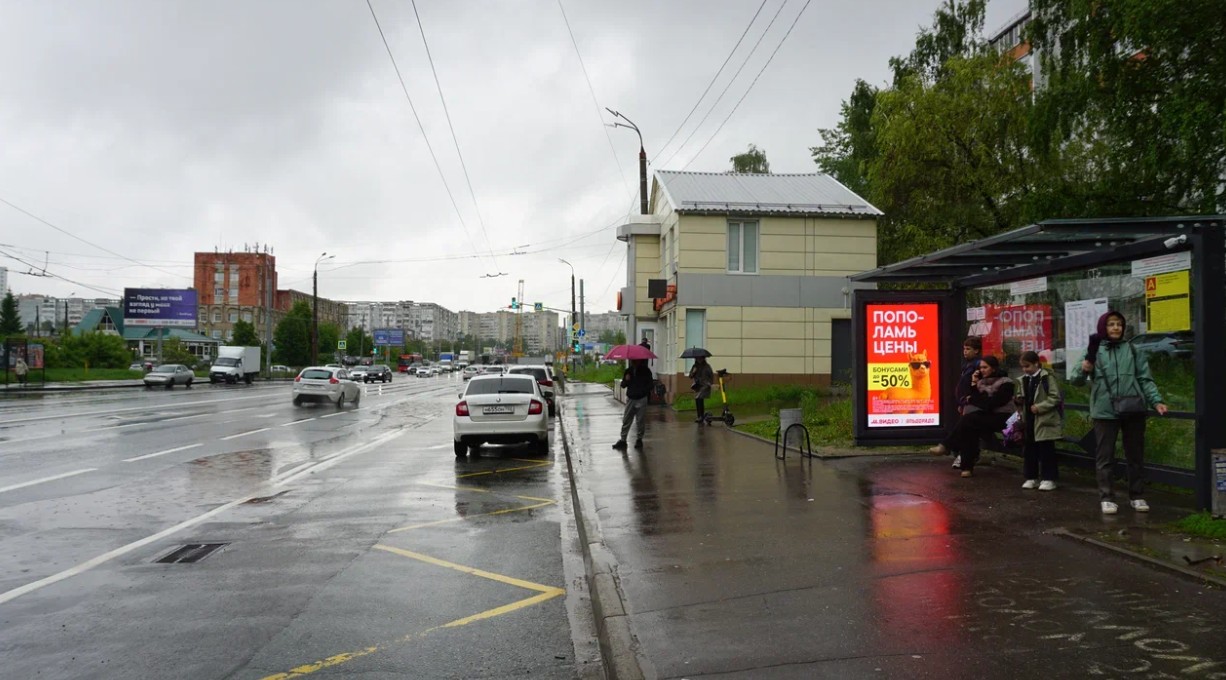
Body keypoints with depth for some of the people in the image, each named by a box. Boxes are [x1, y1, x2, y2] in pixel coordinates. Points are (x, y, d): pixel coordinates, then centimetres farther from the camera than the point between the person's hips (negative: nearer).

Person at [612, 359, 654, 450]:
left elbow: (651, 385, -1)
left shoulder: (645, 371, -3)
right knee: (626, 420, 2)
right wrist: (626, 380, -12)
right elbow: (623, 385, 9)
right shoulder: (628, 370, 6)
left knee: (641, 421, 3)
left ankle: (639, 439, 16)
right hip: (630, 399, 3)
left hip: (641, 399, -3)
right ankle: (623, 440, 7)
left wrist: (643, 389, -19)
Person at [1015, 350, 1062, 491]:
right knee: (1028, 450, 11)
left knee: (1046, 451, 0)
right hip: (1028, 421, 7)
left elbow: (1055, 398, -15)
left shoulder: (1047, 378, -10)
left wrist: (1039, 407, -20)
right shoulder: (1023, 380, 11)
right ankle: (1031, 477, 20)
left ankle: (1048, 479, 8)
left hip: (1044, 422, -7)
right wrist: (1018, 400, -1)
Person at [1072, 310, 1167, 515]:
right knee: (1105, 457, 2)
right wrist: (1084, 370, -21)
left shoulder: (1132, 350, 9)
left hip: (1133, 410, 2)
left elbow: (1145, 379, 8)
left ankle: (1136, 496, 23)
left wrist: (1156, 401, -6)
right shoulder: (1094, 351, 3)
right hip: (1105, 411, -2)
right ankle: (1106, 498, 9)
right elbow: (1076, 381, 1)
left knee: (1135, 455, 11)